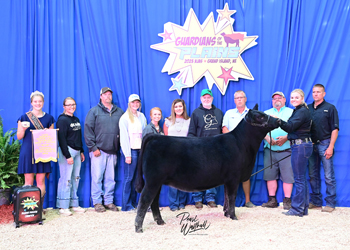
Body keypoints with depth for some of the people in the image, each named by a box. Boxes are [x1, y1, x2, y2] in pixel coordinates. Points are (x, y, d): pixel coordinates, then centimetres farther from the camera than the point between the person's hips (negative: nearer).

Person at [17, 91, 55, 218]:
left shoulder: (48, 118, 10)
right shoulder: (24, 117, 5)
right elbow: (19, 137, 5)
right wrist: (23, 128, -15)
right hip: (28, 151, -1)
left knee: (41, 181, 1)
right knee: (28, 181, -2)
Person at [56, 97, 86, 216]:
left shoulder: (76, 119, 17)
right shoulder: (62, 120, -8)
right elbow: (61, 139, -13)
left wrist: (81, 151, 18)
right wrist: (67, 156, -17)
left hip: (77, 152, 8)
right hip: (67, 151, -8)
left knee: (75, 178, 9)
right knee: (66, 179, -6)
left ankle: (74, 204, 16)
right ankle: (63, 207, 1)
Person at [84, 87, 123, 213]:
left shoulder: (119, 112, 12)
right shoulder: (94, 111, 3)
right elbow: (88, 130, -3)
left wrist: (120, 147, 5)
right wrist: (93, 147, -9)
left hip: (113, 151, 3)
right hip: (98, 150, -3)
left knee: (110, 178, 7)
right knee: (97, 177, -2)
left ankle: (109, 201, 17)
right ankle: (97, 202, 8)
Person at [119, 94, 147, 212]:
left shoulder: (142, 116, 15)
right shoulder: (125, 118, -1)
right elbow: (124, 136, -5)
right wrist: (127, 154, -10)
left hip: (141, 150, 5)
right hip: (131, 150, -5)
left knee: (136, 178, 7)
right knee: (129, 178, -4)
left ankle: (133, 203, 14)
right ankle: (126, 205, 3)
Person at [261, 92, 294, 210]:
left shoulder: (291, 112, 9)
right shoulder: (266, 113, 18)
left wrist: (286, 138, -16)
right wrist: (268, 138, -9)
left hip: (286, 149, -3)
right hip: (269, 149, 3)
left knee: (287, 175, -5)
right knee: (270, 175, 3)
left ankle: (287, 200, 2)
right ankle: (272, 200, 11)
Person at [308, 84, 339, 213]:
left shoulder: (330, 108, 0)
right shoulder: (307, 108, 11)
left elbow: (335, 129, -4)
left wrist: (330, 147, -12)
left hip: (324, 144, -4)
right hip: (311, 144, 5)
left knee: (329, 176, -2)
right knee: (313, 175, 9)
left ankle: (330, 203, 5)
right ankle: (315, 202, 19)